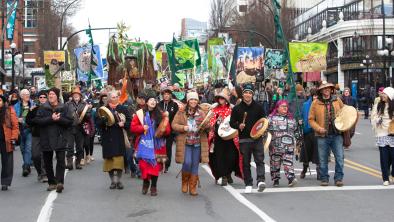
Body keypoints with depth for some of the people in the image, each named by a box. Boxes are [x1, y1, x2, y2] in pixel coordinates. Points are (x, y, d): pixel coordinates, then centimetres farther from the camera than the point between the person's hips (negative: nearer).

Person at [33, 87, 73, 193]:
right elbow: (37, 121, -7)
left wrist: (59, 119, -18)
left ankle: (60, 182, -15)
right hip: (46, 139, 2)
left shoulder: (64, 108, 2)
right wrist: (51, 119, -16)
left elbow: (70, 121, -4)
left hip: (60, 139, -2)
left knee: (61, 161, -12)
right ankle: (51, 183, 18)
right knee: (47, 162, 8)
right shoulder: (42, 108, 5)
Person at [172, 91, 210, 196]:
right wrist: (183, 127, -16)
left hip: (198, 143, 3)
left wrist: (206, 125, -15)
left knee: (195, 165, 4)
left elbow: (207, 125, 8)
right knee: (187, 163, -13)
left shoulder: (201, 113, 9)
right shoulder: (181, 112, 2)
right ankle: (184, 182, 15)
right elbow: (174, 125, 0)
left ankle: (192, 188, 15)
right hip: (185, 143, -3)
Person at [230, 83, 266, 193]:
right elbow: (232, 123, 8)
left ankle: (261, 180, -18)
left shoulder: (258, 107, 6)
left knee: (259, 160, -12)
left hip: (257, 138, 0)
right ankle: (248, 184, 15)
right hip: (244, 139, 0)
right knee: (245, 162, 6)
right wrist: (238, 126, -12)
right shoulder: (237, 108, 4)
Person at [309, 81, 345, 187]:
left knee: (340, 157, -4)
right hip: (322, 136, -1)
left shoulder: (337, 100, 7)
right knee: (323, 159, 6)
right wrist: (318, 128, -10)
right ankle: (324, 179, 19)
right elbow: (311, 119, 3)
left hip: (337, 134, 1)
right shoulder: (315, 103, 1)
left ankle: (338, 178, 8)